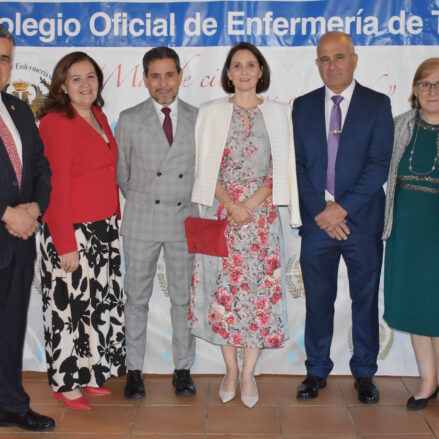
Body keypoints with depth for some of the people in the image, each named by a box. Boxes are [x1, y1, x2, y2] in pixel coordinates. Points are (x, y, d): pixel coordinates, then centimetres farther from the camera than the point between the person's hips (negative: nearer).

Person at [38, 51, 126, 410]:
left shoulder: (98, 116, 10)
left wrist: (114, 221, 8)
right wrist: (66, 245, -16)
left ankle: (90, 373, 30)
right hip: (71, 232, -7)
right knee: (70, 306, 3)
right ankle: (66, 383, 20)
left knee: (100, 303, 14)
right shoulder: (56, 122, -12)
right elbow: (55, 187, -15)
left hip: (104, 228, 8)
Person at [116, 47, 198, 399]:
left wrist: (196, 204, 5)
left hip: (185, 220, 1)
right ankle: (134, 370, 19)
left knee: (184, 298, 8)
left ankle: (183, 369, 21)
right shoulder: (130, 120, 1)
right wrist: (140, 202, 9)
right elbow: (121, 172, 7)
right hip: (141, 221, 0)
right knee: (137, 298, 7)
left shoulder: (198, 119, 3)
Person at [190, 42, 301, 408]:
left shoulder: (278, 113, 7)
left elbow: (282, 168, 3)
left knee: (259, 286, -1)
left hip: (261, 213, 0)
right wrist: (231, 205, -11)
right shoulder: (211, 112, 6)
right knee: (223, 285, 1)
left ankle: (249, 373, 12)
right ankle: (231, 370, 17)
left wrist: (253, 203, -11)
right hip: (221, 211, 0)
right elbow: (206, 168, 1)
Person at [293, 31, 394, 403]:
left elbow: (379, 165, -7)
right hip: (317, 221, 2)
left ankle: (365, 373, 24)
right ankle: (317, 370, 25)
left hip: (362, 221, -1)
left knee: (365, 299, 9)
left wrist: (343, 208, -15)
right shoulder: (303, 106, 7)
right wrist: (320, 211, -9)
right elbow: (298, 164, 2)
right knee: (318, 299, 10)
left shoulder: (377, 104, 0)